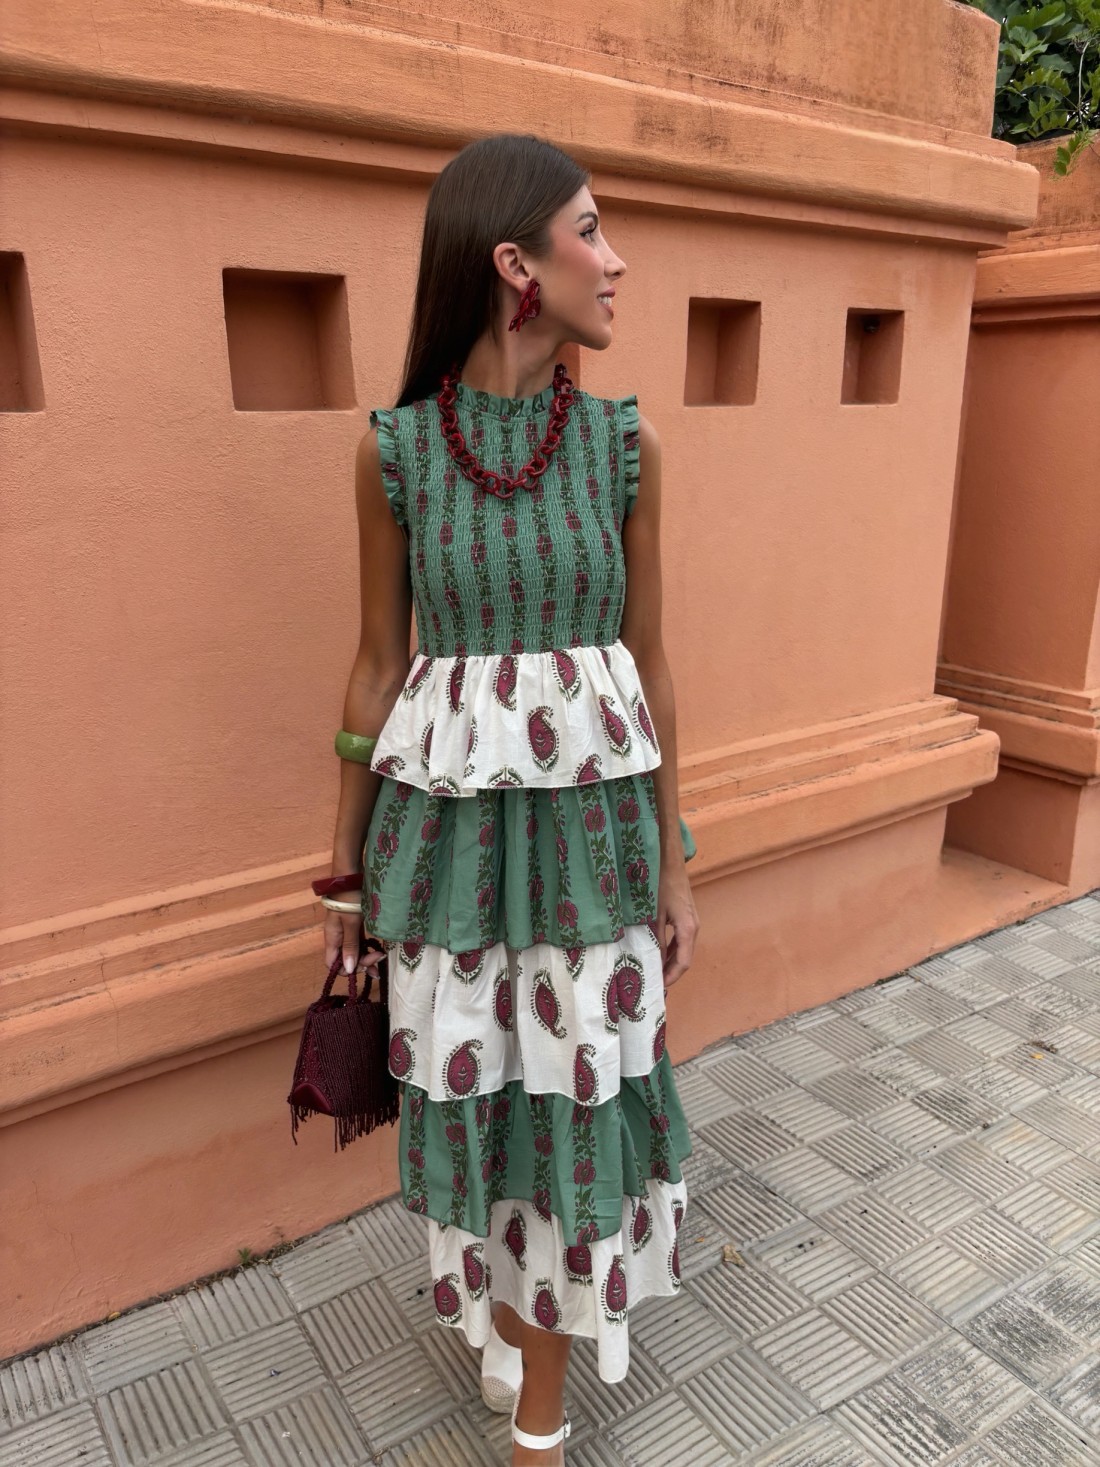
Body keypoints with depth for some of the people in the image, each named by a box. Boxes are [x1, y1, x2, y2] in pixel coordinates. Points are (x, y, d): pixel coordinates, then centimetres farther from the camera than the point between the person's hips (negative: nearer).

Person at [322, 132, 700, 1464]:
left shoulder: (624, 442, -3)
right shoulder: (393, 450, -6)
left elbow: (646, 661, 2)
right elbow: (378, 665, 1)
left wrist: (671, 858, 5)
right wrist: (347, 868, 5)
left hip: (589, 814, 1)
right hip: (448, 816, 0)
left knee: (572, 1083, 10)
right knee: (471, 1082, 14)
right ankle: (515, 1302, 47)